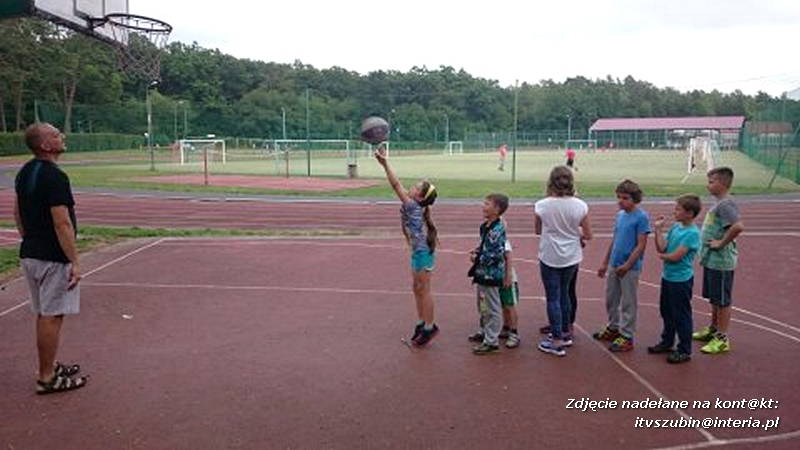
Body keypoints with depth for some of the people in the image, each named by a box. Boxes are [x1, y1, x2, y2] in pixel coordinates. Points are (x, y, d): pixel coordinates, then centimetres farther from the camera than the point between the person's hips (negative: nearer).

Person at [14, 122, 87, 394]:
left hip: (30, 254, 9)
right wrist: (75, 262, -19)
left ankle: (49, 367, 29)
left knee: (44, 315, 18)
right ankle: (47, 378, 8)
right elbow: (62, 224, -22)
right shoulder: (54, 177, -19)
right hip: (53, 258, -9)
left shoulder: (25, 173, 10)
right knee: (52, 317, -1)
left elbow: (17, 214, 18)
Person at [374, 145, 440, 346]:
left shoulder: (414, 207, -20)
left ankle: (429, 327, 12)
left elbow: (396, 186, -25)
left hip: (422, 253, -10)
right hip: (418, 252, 10)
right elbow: (399, 187, 7)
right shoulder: (414, 206, 5)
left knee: (423, 290, 0)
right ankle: (421, 323, 26)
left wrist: (385, 164, -27)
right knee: (418, 289, 16)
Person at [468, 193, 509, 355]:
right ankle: (485, 331, 41)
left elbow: (497, 254, -25)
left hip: (491, 274, -10)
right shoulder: (485, 226, 6)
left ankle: (492, 341, 13)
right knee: (482, 305, 24)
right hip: (482, 273, 10)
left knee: (492, 308, 3)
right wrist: (476, 252, 4)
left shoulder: (497, 230, -23)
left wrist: (478, 258, -15)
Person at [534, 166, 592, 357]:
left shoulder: (542, 205, -13)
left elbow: (537, 231, 1)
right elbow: (587, 235, -3)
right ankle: (565, 333, 33)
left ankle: (557, 341, 9)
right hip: (571, 257, 3)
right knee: (564, 294, 20)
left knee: (553, 298, 5)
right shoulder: (580, 206, -10)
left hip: (550, 257, -3)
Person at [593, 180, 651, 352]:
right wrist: (605, 263, 17)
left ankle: (626, 336, 14)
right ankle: (613, 328, 35)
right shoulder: (619, 215, 8)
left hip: (630, 268, -7)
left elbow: (641, 244, -15)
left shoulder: (641, 217, -13)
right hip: (614, 265, 7)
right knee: (610, 299, 17)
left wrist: (627, 265, -19)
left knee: (628, 303, 3)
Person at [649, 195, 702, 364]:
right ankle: (667, 342, 37)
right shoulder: (675, 227, 5)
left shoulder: (692, 233, -19)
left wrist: (662, 256, -4)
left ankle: (684, 351, 16)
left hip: (681, 280, -8)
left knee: (681, 316, 3)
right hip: (668, 276, 8)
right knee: (666, 312, 20)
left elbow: (676, 256, -22)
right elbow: (661, 247, 0)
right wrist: (658, 229, -5)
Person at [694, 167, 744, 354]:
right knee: (714, 299, 21)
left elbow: (738, 226, -34)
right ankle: (713, 330, 35)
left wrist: (721, 243, -24)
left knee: (722, 301, 2)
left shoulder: (725, 204, -20)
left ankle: (722, 339, 11)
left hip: (721, 262, -10)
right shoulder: (719, 203, 10)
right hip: (711, 260, 10)